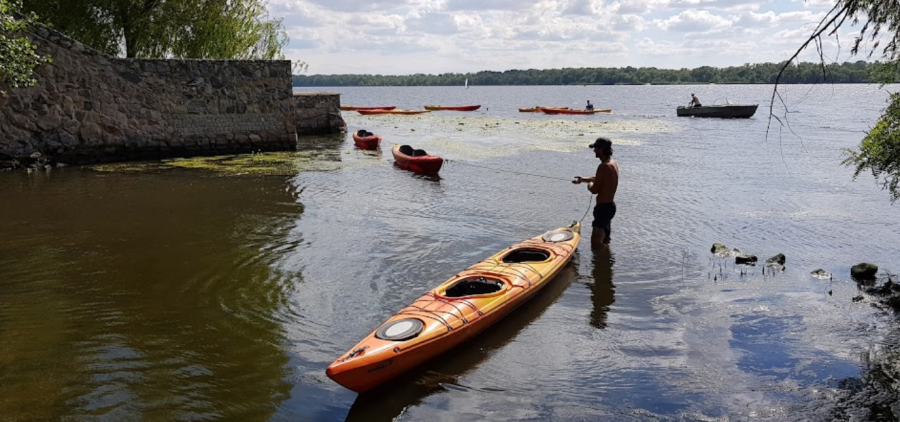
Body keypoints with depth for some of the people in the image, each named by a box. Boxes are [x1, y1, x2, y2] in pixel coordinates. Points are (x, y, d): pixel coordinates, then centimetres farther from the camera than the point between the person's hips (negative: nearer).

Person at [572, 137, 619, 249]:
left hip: (603, 207, -10)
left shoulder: (604, 166, -22)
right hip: (611, 205, 10)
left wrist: (589, 184, 1)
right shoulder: (613, 163, 8)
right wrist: (583, 179, 24)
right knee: (604, 242, 23)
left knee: (596, 243, -10)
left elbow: (594, 190, -21)